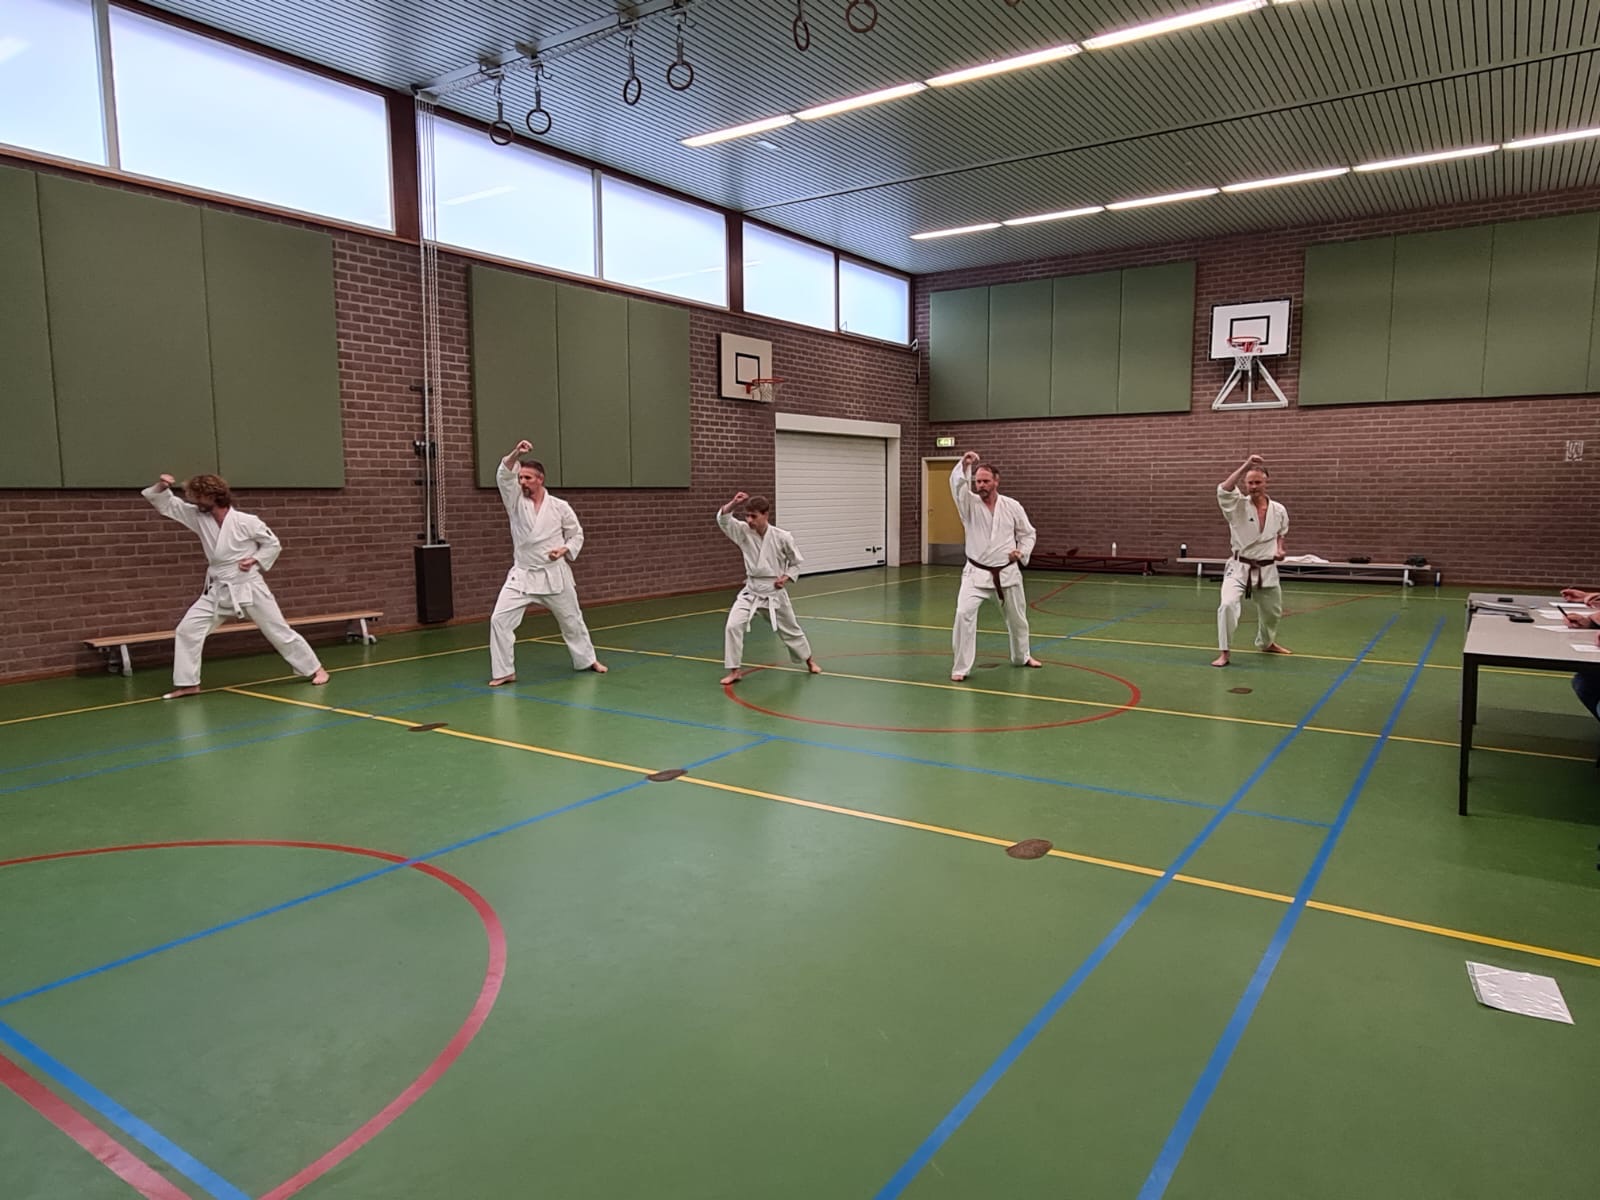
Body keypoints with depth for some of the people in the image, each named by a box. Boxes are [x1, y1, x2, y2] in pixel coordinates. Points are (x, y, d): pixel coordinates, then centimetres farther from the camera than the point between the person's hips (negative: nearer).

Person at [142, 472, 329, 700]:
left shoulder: (246, 522, -16)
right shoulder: (199, 517, -1)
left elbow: (273, 544, -5)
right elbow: (168, 505, 2)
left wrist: (256, 561, -17)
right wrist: (161, 487, -16)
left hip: (248, 587, -5)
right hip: (218, 590, 5)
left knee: (279, 631, 1)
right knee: (187, 630, -3)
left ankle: (315, 669, 14)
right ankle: (187, 683, 7)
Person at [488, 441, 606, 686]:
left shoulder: (560, 507, -4)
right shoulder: (516, 501, -2)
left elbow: (576, 534, 7)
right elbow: (503, 476, -19)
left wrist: (565, 550, -12)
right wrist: (516, 453, -34)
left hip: (554, 575, -1)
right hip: (523, 575, 1)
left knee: (571, 619, 14)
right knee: (499, 620, -11)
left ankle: (587, 660, 36)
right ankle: (504, 672, 0)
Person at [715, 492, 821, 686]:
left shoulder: (782, 537, -14)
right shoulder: (744, 532, -9)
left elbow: (796, 563, -2)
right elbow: (723, 519, -19)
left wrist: (786, 578, -17)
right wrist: (734, 503, -32)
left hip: (774, 592, -1)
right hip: (751, 591, 1)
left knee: (790, 629, 17)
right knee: (733, 626, -17)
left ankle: (809, 660, 43)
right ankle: (735, 670, -3)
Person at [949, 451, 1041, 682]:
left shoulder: (1012, 506, -4)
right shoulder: (969, 504, -7)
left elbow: (1029, 533, 7)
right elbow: (957, 485, -27)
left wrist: (1022, 552, -9)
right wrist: (964, 464, -41)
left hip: (1007, 573, 2)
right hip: (977, 573, -2)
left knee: (1017, 617, 18)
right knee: (964, 613, -21)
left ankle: (1021, 657, 46)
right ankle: (961, 667, -11)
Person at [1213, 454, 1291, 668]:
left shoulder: (1279, 510, -3)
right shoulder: (1238, 506, -12)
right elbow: (1223, 489, -33)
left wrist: (1280, 550, -3)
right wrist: (1246, 465, -35)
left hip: (1267, 570, 4)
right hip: (1240, 568, -4)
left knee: (1272, 611, 21)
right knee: (1228, 605, -26)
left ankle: (1266, 643, 50)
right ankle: (1223, 652, -14)